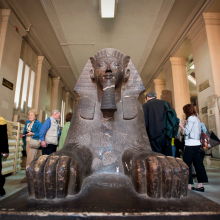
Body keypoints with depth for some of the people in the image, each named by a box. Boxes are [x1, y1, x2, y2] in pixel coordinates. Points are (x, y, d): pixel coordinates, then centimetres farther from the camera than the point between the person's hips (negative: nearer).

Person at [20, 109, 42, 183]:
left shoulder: (38, 124, -7)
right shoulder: (27, 123, 16)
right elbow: (25, 132, 20)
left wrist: (33, 134, -22)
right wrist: (23, 135, -1)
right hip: (28, 142, 7)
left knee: (30, 160, -8)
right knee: (31, 160, 11)